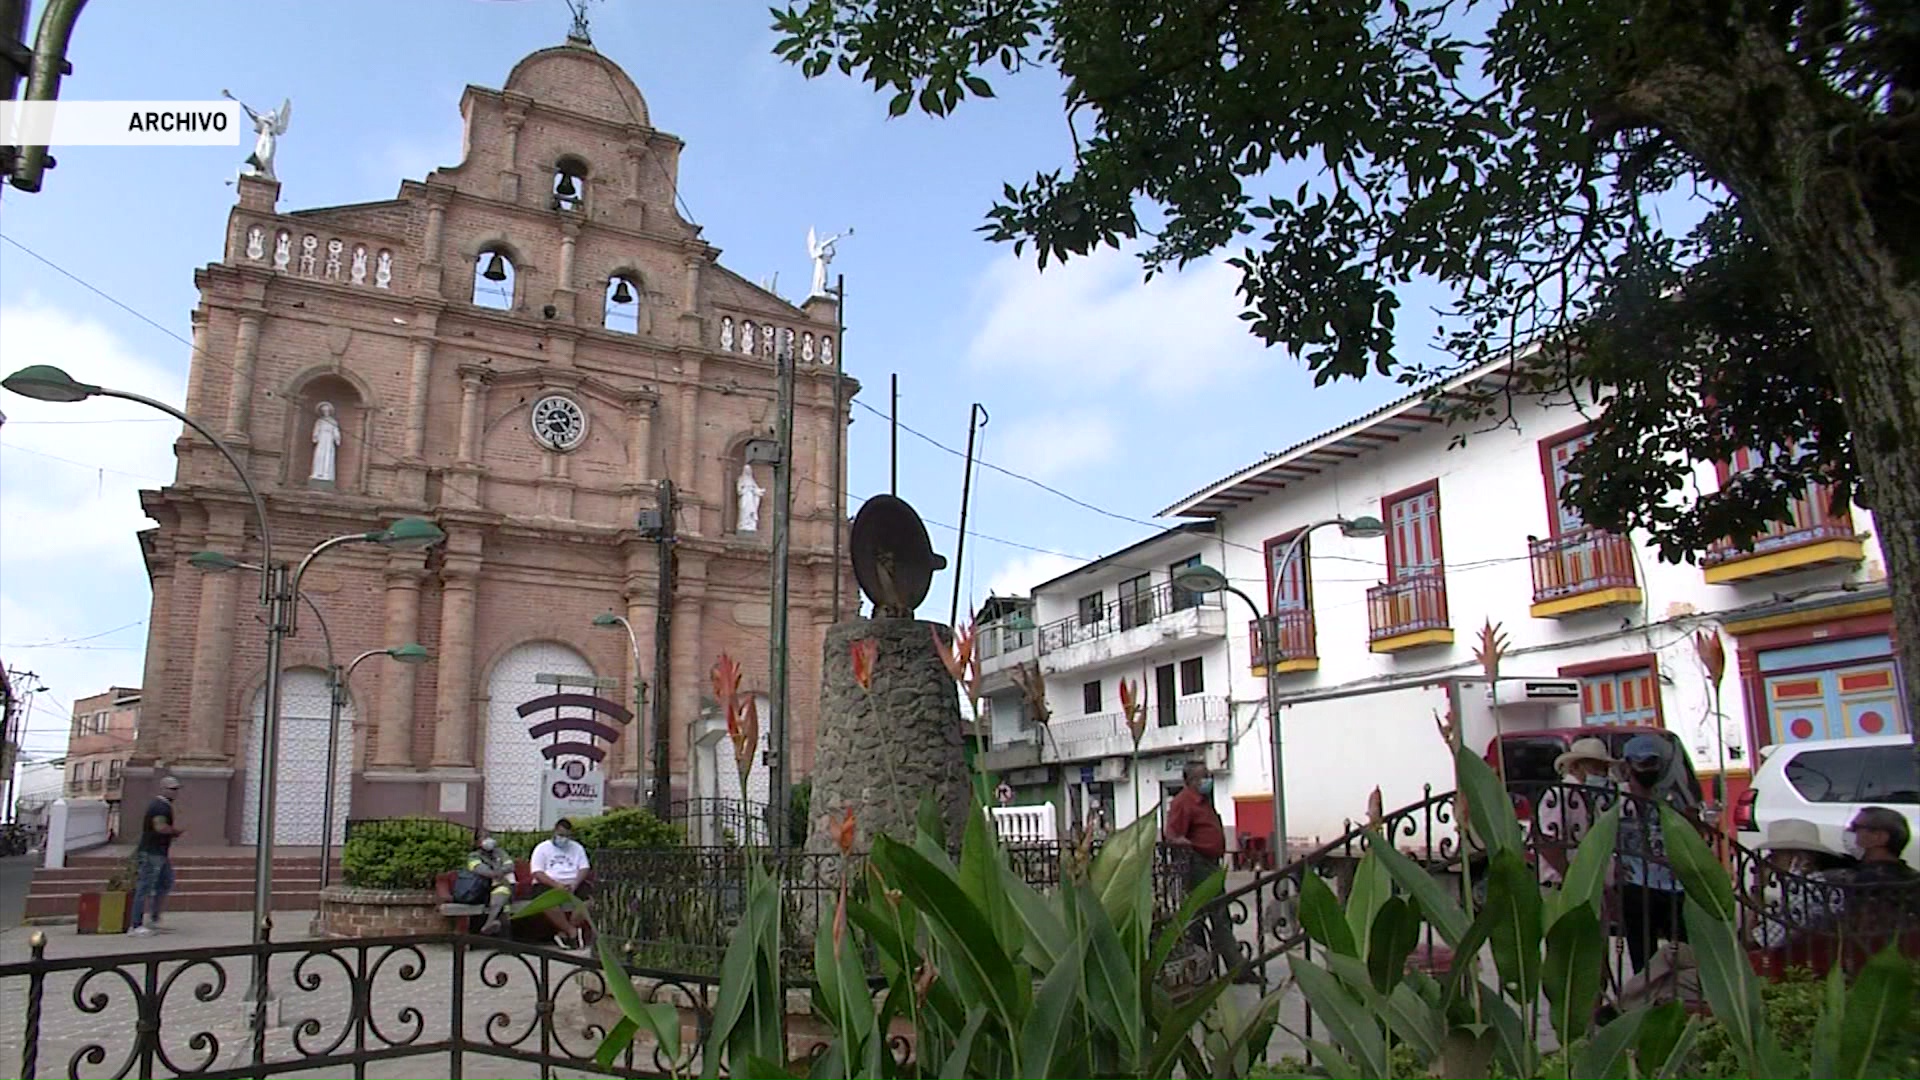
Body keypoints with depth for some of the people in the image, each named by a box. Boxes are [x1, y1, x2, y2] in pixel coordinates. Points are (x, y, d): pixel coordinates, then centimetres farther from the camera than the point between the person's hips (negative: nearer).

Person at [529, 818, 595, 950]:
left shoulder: (577, 848, 17)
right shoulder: (542, 848, 8)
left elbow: (585, 869, 6)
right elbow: (537, 873, -5)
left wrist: (575, 884, -15)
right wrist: (556, 885, -20)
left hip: (573, 884, 3)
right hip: (548, 884, -2)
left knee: (588, 897, -28)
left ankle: (564, 933, -21)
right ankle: (572, 931, -25)